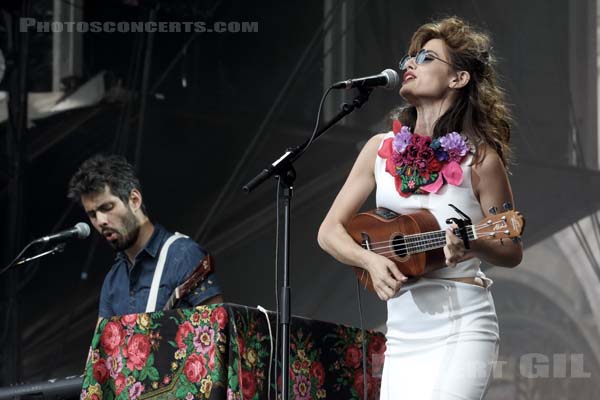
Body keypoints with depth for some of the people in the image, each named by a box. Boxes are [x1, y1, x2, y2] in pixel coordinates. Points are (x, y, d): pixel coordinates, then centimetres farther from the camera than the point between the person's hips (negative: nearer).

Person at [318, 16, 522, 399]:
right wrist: (371, 260, -12)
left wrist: (472, 244, -18)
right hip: (403, 333, 5)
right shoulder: (382, 149, 7)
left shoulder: (478, 158, -4)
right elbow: (330, 231, 8)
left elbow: (512, 252, 4)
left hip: (461, 328, -5)